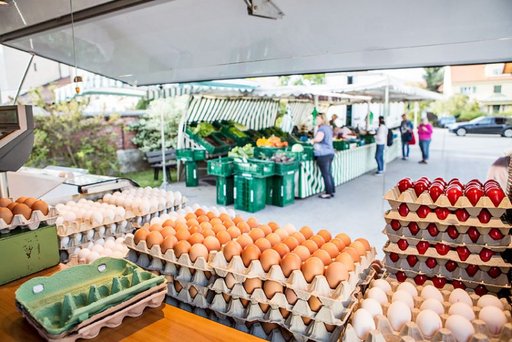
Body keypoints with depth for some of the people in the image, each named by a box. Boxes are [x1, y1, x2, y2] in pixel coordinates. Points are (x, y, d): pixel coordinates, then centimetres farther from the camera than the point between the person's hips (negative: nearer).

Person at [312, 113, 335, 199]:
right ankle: (332, 191, 20)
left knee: (325, 174, -3)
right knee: (329, 173, 14)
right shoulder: (329, 128, 17)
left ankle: (328, 193, 2)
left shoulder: (321, 129, -13)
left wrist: (313, 140, -12)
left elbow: (318, 138, -31)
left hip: (323, 154, -10)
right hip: (330, 153, 10)